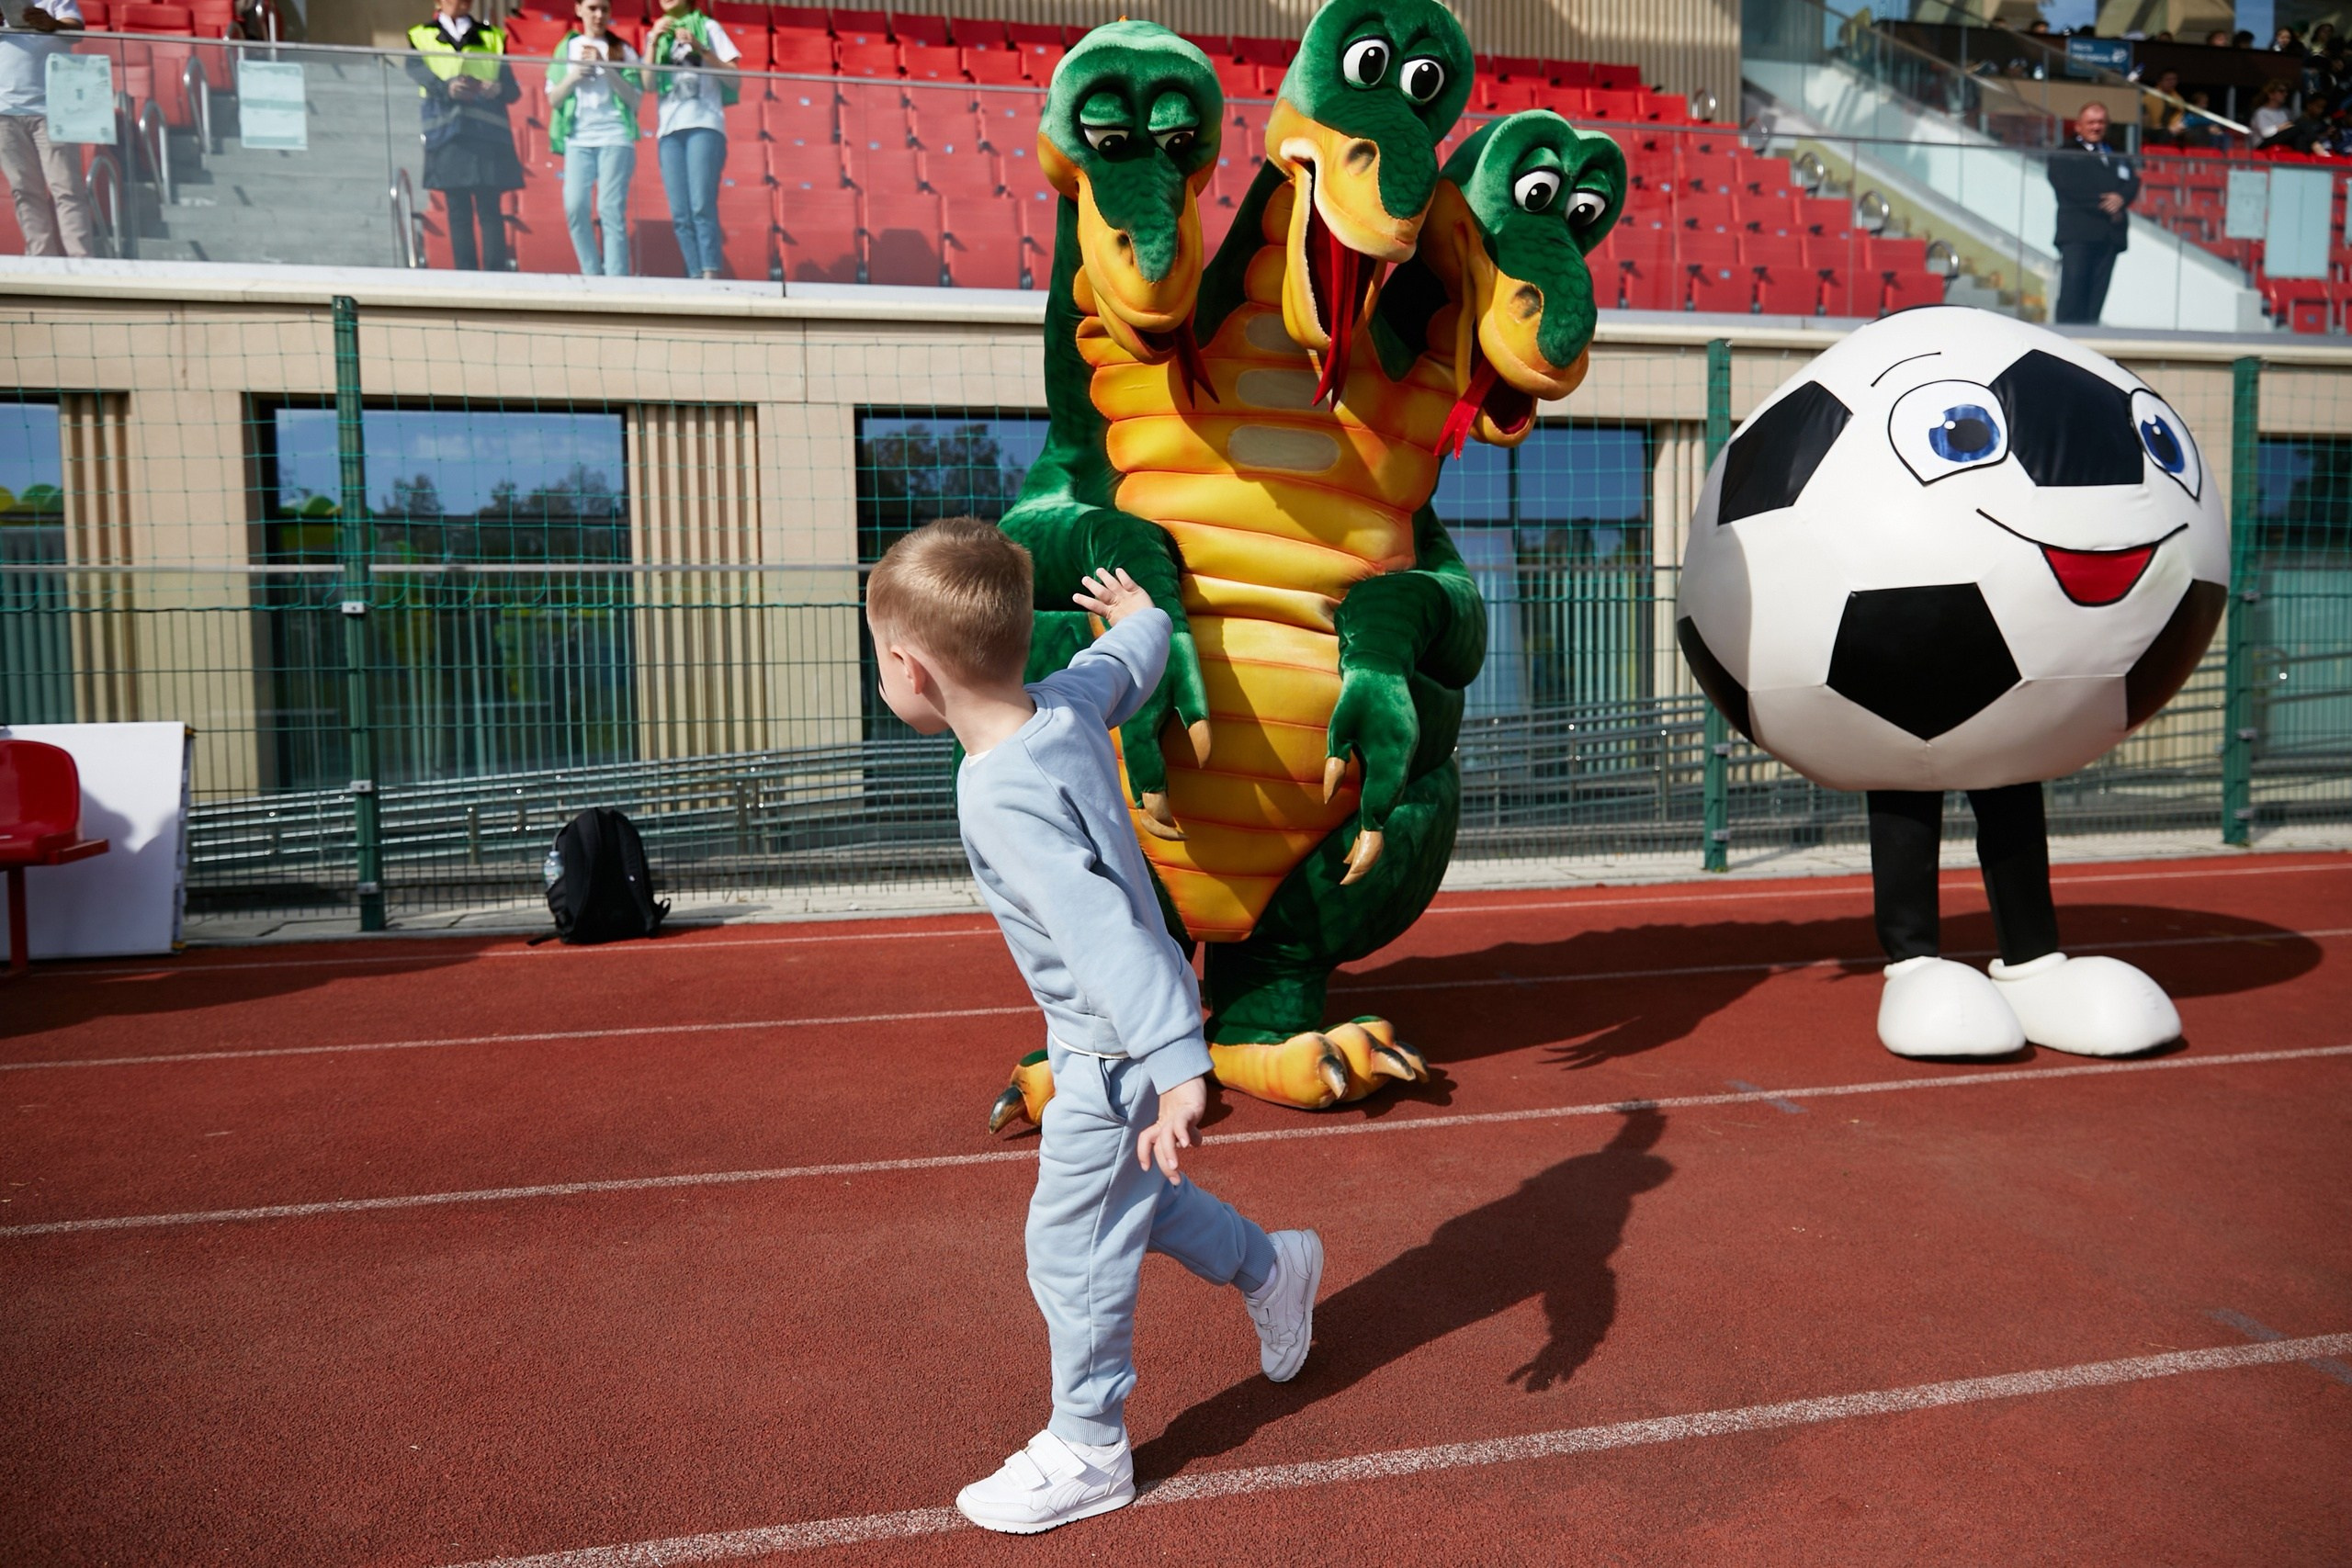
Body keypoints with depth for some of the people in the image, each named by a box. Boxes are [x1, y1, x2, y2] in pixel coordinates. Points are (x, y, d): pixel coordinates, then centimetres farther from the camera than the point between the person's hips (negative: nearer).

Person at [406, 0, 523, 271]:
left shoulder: (491, 37, 20)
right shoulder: (422, 36, 16)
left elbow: (513, 88, 11)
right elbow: (416, 69, -3)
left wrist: (497, 89, -13)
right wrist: (446, 86, -24)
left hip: (486, 131, 0)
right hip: (447, 133, 0)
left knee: (489, 209, -8)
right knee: (457, 209, -1)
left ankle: (496, 276, -12)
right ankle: (465, 276, 0)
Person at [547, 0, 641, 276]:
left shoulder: (622, 50, 10)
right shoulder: (567, 48, 15)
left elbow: (635, 99, 2)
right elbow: (553, 99, 12)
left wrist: (606, 68, -8)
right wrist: (574, 76, -5)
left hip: (615, 136, -2)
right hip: (578, 138, 2)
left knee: (611, 210, -11)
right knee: (576, 207, -12)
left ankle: (616, 280, -12)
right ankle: (591, 275, -1)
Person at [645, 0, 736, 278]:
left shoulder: (708, 27, 14)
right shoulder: (656, 36, 23)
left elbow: (734, 79, 4)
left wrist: (700, 48, -6)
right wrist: (653, 40, 0)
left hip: (704, 125, -4)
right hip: (669, 130, 4)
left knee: (702, 206, -19)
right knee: (680, 214, -6)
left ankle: (710, 275, -24)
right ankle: (696, 278, -7)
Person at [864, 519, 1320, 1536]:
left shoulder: (1001, 796, -32)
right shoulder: (1070, 700, -8)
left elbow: (1103, 928, -41)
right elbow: (1127, 660, 14)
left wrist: (1175, 1066, -47)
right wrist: (1141, 614, 37)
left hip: (1114, 1052, -9)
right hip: (1118, 1038, 9)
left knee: (1074, 1244, 7)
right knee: (1130, 1195, 28)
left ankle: (1087, 1451, 25)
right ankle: (1271, 1269, 47)